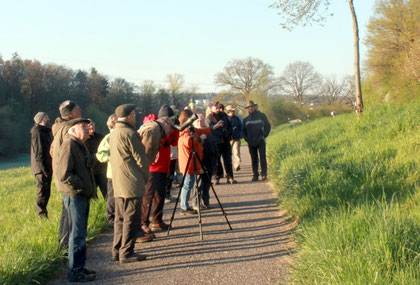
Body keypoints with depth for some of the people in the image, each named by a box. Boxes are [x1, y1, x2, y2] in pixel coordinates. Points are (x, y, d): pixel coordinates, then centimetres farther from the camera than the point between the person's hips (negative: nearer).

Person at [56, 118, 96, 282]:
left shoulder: (80, 146, 17)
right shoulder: (69, 145, -15)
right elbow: (64, 175, -22)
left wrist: (90, 189, 14)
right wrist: (82, 187, -16)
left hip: (83, 196, 10)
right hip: (74, 196, -10)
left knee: (80, 233, 16)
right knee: (77, 235, -4)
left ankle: (79, 267, 25)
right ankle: (74, 272, 3)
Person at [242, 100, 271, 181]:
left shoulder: (261, 116, 3)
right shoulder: (246, 119, 12)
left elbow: (268, 126, 6)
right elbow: (243, 130, 20)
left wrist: (264, 135, -4)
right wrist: (246, 139, 6)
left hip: (260, 141, -3)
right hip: (251, 143, 3)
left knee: (262, 158, -8)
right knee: (254, 159, 5)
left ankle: (264, 174, -7)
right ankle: (255, 175, 9)